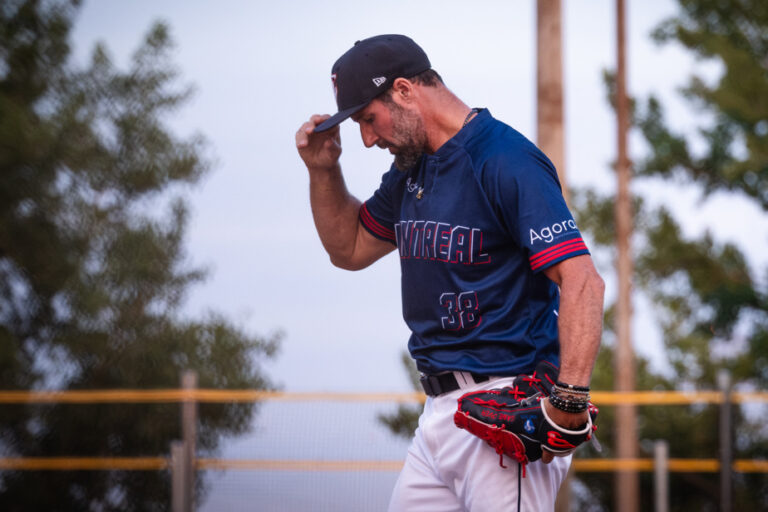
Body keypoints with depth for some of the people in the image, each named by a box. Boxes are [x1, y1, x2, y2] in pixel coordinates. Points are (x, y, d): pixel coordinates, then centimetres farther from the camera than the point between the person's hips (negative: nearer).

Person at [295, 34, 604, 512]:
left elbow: (582, 280, -22)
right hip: (439, 412, 9)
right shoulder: (411, 171, 16)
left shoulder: (506, 162, -13)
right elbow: (350, 249, 32)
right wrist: (324, 170, 14)